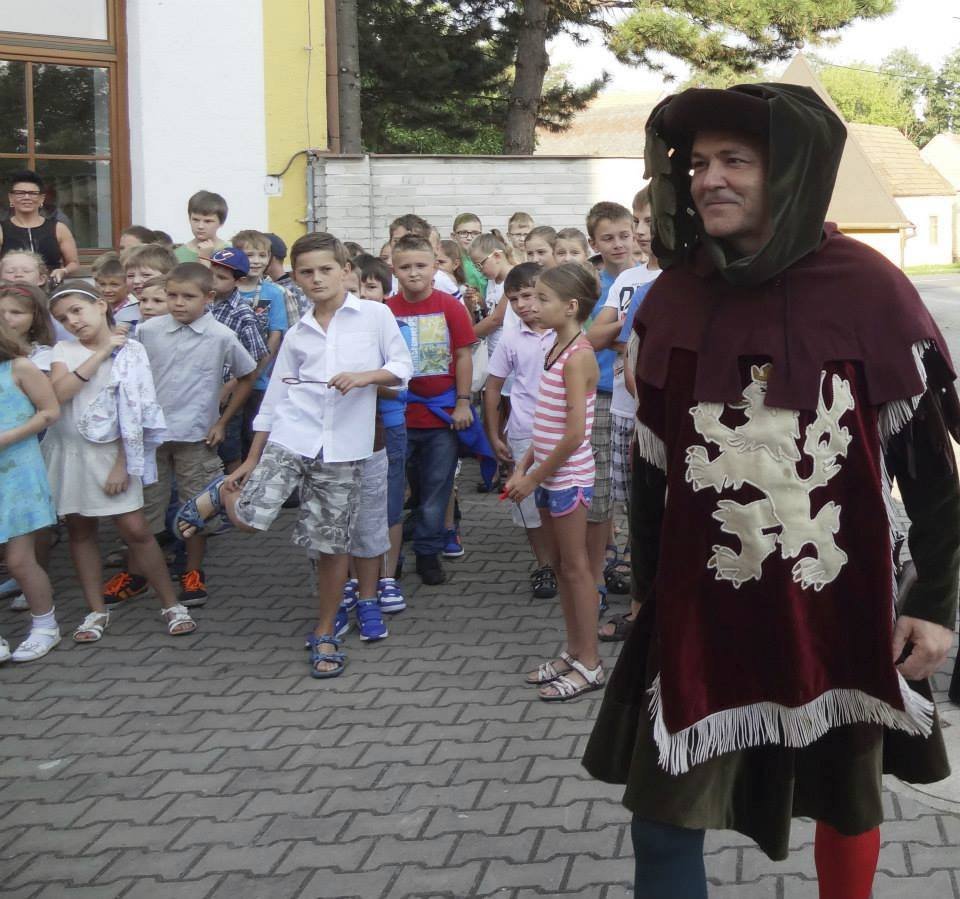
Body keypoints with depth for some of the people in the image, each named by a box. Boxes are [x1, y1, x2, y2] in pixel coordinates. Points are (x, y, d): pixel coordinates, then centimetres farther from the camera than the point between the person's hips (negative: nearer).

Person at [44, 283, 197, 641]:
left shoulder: (131, 351, -5)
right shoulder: (64, 350, 1)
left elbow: (134, 413, -6)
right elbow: (58, 393, -17)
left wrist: (122, 463, -11)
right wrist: (99, 354, -16)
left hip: (109, 452, -3)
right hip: (69, 452, 3)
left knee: (136, 530, -6)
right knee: (80, 530, 8)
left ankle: (171, 605, 4)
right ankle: (96, 611, 18)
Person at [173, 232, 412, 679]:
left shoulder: (375, 315, 4)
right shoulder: (296, 334, 11)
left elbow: (402, 367, 4)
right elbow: (275, 398, 13)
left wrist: (364, 376, -16)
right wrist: (251, 460, 12)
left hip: (343, 447, -1)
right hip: (291, 435, 1)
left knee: (332, 544, 3)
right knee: (251, 517, -17)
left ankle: (325, 633, 19)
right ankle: (220, 494, 19)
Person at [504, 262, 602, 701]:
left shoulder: (578, 355, -18)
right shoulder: (557, 349, 9)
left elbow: (574, 433, -22)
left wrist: (535, 478, -16)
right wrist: (523, 468, 7)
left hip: (568, 476, -9)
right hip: (549, 476, 9)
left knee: (575, 567, 0)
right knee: (560, 565, 15)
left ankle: (589, 664, 9)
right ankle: (573, 651, 26)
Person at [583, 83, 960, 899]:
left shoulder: (869, 292, -10)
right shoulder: (673, 298, -1)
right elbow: (653, 465, 7)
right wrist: (650, 593, 11)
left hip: (839, 605, -2)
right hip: (701, 610, 2)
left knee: (848, 801, 17)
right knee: (664, 825, 3)